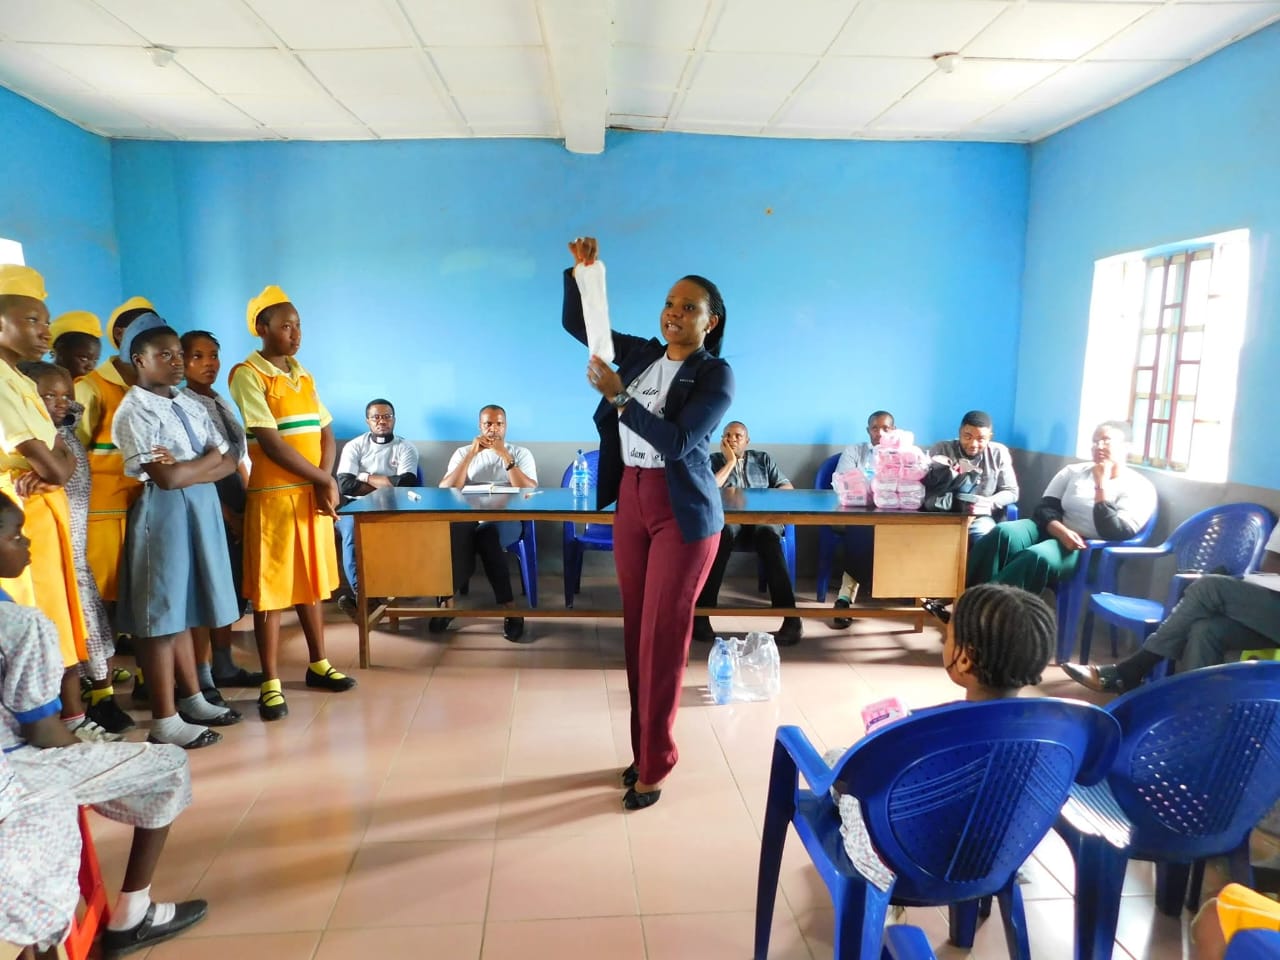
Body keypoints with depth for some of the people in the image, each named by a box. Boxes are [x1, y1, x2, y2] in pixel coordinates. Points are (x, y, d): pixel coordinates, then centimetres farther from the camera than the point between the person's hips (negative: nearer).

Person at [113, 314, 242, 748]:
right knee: (161, 616, 0)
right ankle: (164, 720, 9)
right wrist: (208, 459, -4)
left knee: (185, 610, 16)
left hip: (202, 510, 7)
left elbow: (229, 462, 7)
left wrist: (187, 467, -10)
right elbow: (166, 477, -19)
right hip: (163, 513, -7)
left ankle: (192, 699, 27)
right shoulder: (134, 410, -10)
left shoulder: (190, 405, 12)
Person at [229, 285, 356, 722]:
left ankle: (319, 665, 28)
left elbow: (327, 436, 9)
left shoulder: (304, 376, 14)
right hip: (273, 495, -6)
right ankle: (271, 685, 9)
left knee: (311, 583, 15)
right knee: (270, 590, 0)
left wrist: (323, 483, -8)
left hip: (313, 493, 6)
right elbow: (270, 442, -16)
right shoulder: (247, 374, -8)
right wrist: (325, 480, -12)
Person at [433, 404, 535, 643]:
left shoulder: (521, 453, 14)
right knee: (455, 532, -35)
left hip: (506, 518, -1)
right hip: (468, 516, 1)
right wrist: (471, 454, -4)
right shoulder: (463, 452, 18)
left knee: (488, 535, -37)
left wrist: (506, 457, -9)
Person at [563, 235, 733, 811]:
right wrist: (580, 270, -1)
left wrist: (618, 397, -25)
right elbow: (575, 324, 15)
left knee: (662, 637, -2)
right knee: (637, 632, 11)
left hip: (683, 513, -6)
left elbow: (676, 442, -21)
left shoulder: (716, 375, -9)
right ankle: (645, 748, 26)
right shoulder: (641, 354, 8)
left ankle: (654, 765, 12)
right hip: (630, 502, 6)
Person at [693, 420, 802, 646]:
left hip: (762, 517, 1)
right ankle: (701, 613, -42)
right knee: (723, 532, -41)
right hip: (727, 518, -1)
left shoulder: (763, 459, 24)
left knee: (767, 534, -38)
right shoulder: (713, 460, 19)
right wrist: (730, 462, 3)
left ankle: (790, 616, -46)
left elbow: (788, 488, 16)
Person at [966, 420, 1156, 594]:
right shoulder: (1073, 472, 14)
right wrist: (1063, 532, -18)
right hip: (1054, 533, 4)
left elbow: (1114, 534, -13)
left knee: (1039, 557, -38)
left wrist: (1102, 484, -12)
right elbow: (1045, 508, 3)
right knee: (1004, 533, -30)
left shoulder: (1140, 488, 1)